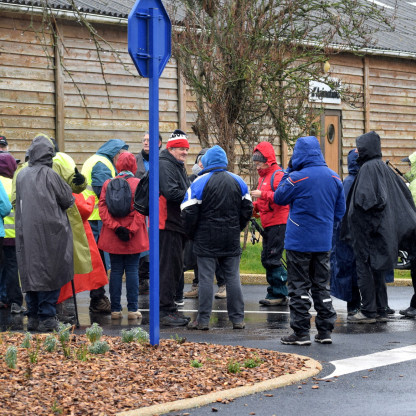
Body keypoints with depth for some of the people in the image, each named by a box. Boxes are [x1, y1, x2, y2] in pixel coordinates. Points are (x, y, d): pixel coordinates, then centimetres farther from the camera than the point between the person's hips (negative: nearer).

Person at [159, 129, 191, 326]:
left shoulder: (178, 166, 22)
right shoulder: (164, 165, -12)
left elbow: (183, 190, 23)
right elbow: (171, 192, -23)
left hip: (176, 224, 11)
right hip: (167, 224, -11)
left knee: (175, 267, 14)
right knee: (168, 267, -8)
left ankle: (169, 309, 21)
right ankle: (166, 311, -6)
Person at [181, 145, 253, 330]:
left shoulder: (200, 183, -7)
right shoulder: (238, 182, 7)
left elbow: (189, 212, -8)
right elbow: (247, 209, 12)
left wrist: (192, 234, 6)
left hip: (207, 240, -4)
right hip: (231, 239, 4)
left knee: (206, 278, -1)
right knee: (233, 277, 7)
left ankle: (203, 320, 0)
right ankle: (237, 319, 8)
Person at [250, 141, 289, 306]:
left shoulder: (278, 175, -10)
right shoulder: (263, 176, 20)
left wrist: (262, 194, -25)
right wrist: (255, 206, 9)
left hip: (278, 223, -10)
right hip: (268, 224, 10)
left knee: (272, 259, -11)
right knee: (266, 259, 12)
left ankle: (280, 294, -6)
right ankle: (274, 293, 17)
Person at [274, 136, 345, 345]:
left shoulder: (297, 178, -15)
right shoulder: (334, 177, 3)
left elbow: (279, 198, 1)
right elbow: (340, 210, 11)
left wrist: (288, 172, 4)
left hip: (299, 241, -5)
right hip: (323, 242, 5)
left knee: (299, 286, 2)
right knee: (321, 285, 13)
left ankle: (301, 333, 2)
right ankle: (325, 331, 13)